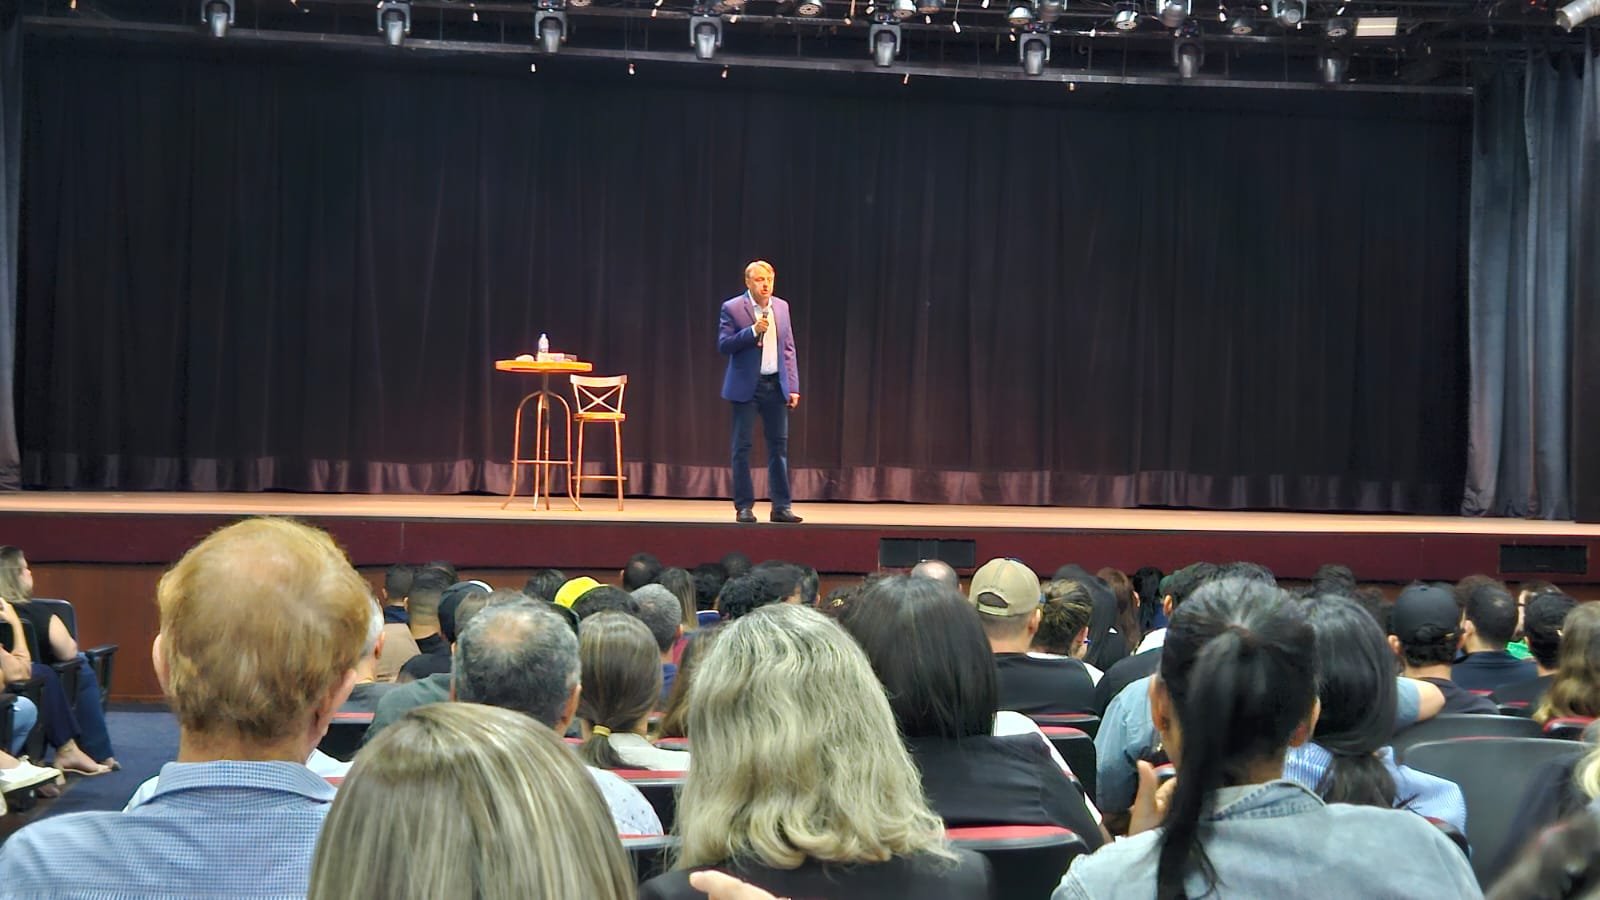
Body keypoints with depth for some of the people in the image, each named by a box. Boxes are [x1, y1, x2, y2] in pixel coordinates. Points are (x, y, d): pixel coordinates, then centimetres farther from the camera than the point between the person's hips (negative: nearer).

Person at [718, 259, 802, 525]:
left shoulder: (781, 307, 9)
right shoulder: (732, 308, -4)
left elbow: (788, 349, 10)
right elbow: (723, 346, -9)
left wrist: (793, 387, 4)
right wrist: (753, 331, -20)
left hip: (776, 385, 4)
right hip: (746, 386, -4)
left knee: (779, 446, 4)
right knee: (742, 448, 0)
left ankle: (781, 506, 9)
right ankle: (744, 507, 6)